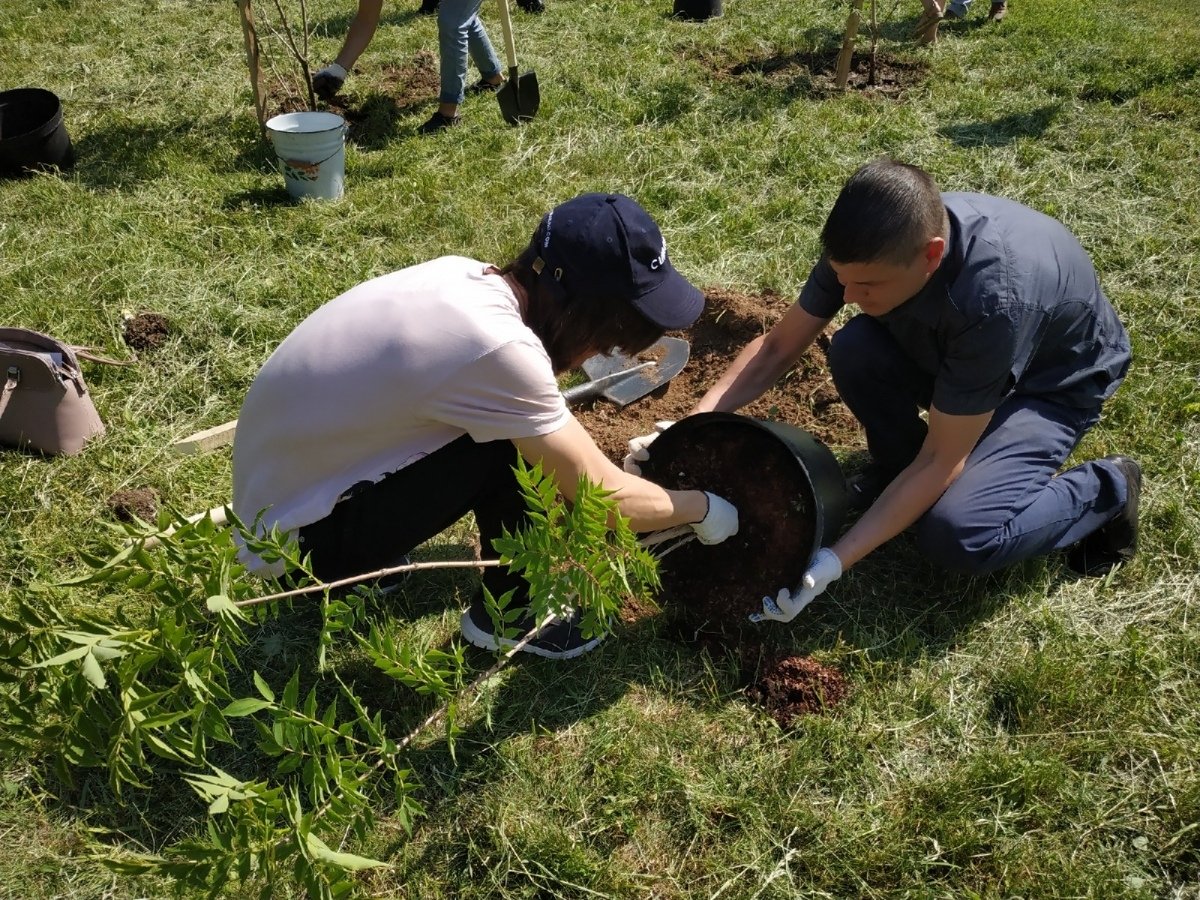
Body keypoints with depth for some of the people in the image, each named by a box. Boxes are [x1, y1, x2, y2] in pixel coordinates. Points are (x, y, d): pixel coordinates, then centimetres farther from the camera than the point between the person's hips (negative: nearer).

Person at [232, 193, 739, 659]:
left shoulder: (466, 277, -6)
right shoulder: (498, 347, -30)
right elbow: (606, 501, -18)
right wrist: (702, 509, -2)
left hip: (287, 482, 8)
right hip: (299, 541, -8)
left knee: (522, 423, 6)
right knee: (517, 444, -19)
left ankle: (367, 563, 18)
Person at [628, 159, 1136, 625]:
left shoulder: (993, 299, -42)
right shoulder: (872, 246, -25)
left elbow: (940, 463, -35)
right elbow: (778, 346, -14)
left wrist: (833, 562, -38)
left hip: (1055, 382, -5)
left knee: (956, 534, -28)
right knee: (855, 351, -26)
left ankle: (1104, 492, 0)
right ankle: (897, 473, 3)